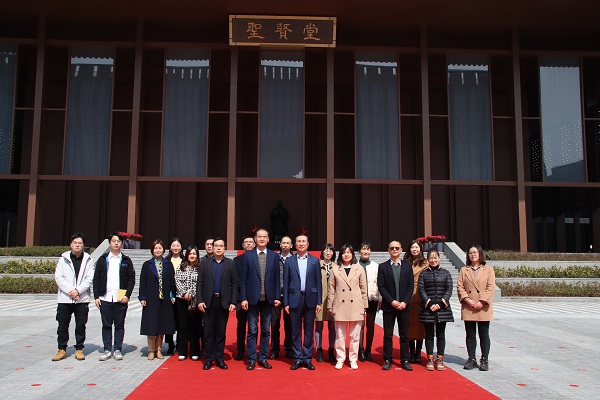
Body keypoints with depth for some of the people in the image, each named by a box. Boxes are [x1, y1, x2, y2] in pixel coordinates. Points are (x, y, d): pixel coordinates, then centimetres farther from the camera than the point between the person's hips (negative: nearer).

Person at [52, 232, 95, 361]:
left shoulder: (88, 260, 4)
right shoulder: (64, 259, 4)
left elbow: (89, 279, -2)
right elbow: (58, 277, -3)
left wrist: (78, 290, -14)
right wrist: (70, 290, -13)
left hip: (82, 299, 0)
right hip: (64, 298, 0)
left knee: (81, 325, 5)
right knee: (62, 325, 5)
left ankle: (79, 349, 16)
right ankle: (62, 349, 17)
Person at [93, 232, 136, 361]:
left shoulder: (126, 261, 6)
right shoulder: (103, 260, 8)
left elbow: (132, 279, 3)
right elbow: (96, 279, 7)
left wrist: (127, 295, -7)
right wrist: (96, 296, -1)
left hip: (121, 299, -1)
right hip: (105, 298, 1)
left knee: (119, 325, 4)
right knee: (106, 325, 6)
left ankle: (118, 350, 12)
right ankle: (107, 350, 14)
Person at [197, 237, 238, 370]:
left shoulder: (230, 263, 4)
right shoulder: (205, 262, 5)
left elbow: (234, 284, 2)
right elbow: (200, 283, 2)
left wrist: (233, 302, -5)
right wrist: (199, 300, -6)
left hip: (224, 302, 0)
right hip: (208, 301, 0)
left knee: (221, 332, 6)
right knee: (208, 331, 5)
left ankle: (219, 358, 16)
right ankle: (209, 358, 15)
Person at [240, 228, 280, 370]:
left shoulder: (274, 256, 5)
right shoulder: (247, 256, 0)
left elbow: (276, 278, 5)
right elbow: (243, 279, -1)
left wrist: (277, 297, 0)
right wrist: (243, 298, -6)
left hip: (268, 299, 2)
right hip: (253, 298, -2)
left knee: (266, 330, 9)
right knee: (252, 330, 4)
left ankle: (263, 358, 19)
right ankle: (251, 359, 13)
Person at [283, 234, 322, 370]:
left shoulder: (314, 260, 5)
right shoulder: (289, 261, 4)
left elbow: (318, 282, 4)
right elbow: (285, 283, 4)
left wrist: (319, 302, -1)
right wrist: (286, 302, -1)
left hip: (310, 299, 0)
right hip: (295, 299, 0)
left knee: (309, 331, 6)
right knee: (296, 331, 6)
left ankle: (307, 358, 17)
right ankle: (298, 358, 16)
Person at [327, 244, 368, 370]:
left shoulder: (359, 269, 5)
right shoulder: (335, 270, 6)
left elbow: (364, 289, 7)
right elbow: (331, 289, 6)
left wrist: (364, 306, 4)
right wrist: (330, 306, 4)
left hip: (356, 306, 0)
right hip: (340, 306, 0)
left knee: (355, 336, 5)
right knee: (340, 335, 5)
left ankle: (353, 359, 16)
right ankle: (340, 359, 15)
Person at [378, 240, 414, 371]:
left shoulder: (407, 266, 8)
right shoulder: (383, 266, 3)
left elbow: (410, 286, 4)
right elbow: (381, 286, -3)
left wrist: (405, 302, -9)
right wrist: (391, 301, -12)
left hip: (404, 305, 1)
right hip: (388, 306, -1)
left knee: (404, 335, 6)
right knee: (387, 335, 3)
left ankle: (405, 361, 13)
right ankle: (387, 360, 11)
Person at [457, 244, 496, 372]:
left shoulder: (488, 270, 4)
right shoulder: (464, 270, 11)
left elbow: (491, 288, -4)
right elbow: (459, 287, 3)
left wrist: (481, 302, -13)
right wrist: (467, 300, -12)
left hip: (483, 308, -2)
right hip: (467, 308, 2)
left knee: (484, 335, 3)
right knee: (470, 335, 7)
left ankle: (484, 360, 12)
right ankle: (472, 359, 15)